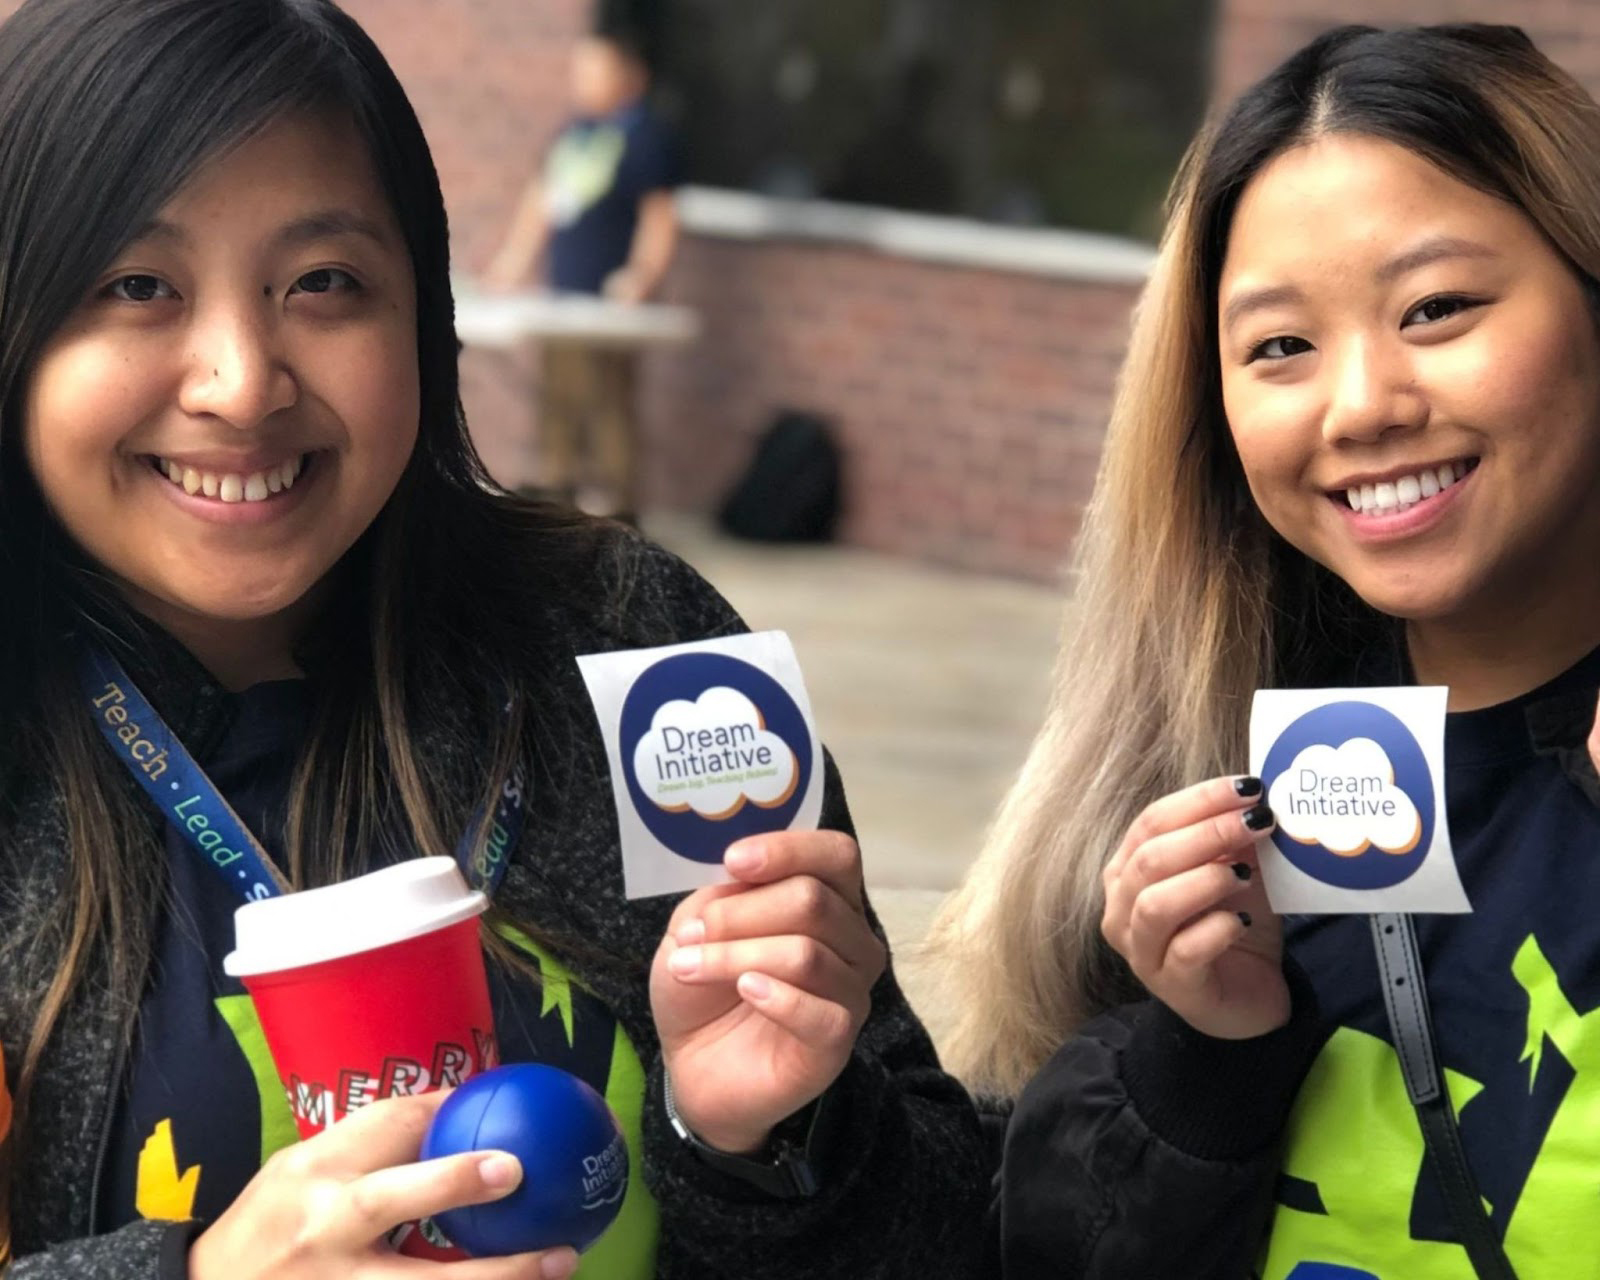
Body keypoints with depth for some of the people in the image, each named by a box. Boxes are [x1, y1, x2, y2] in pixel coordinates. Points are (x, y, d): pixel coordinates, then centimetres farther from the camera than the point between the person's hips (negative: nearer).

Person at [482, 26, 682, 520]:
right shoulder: (573, 130, 17)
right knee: (557, 399, 12)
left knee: (604, 397, -9)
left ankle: (614, 495, -5)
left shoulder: (645, 136, -6)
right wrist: (513, 262, 21)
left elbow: (660, 215, -10)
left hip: (605, 298, -8)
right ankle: (558, 484, 20)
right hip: (560, 293, 8)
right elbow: (541, 201, 23)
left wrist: (642, 276, -21)